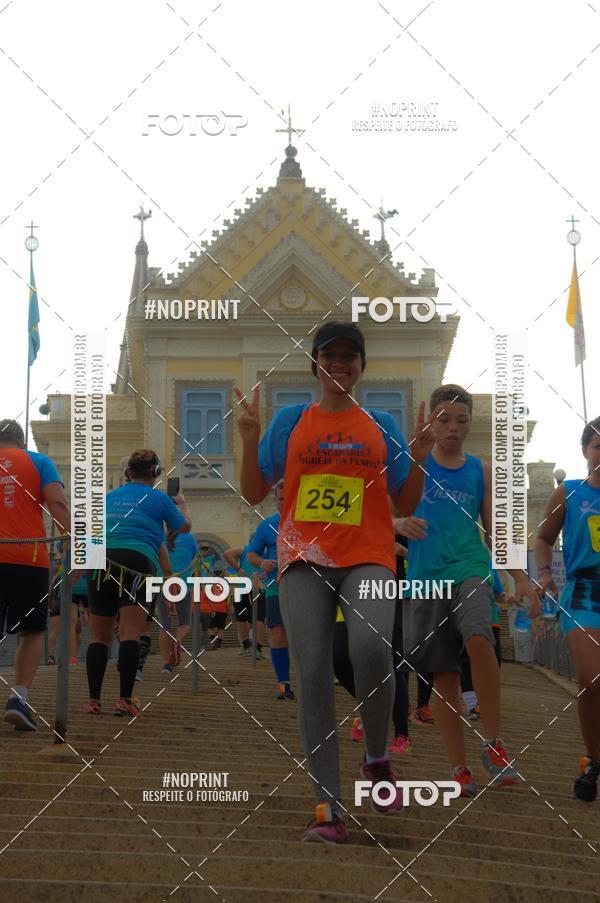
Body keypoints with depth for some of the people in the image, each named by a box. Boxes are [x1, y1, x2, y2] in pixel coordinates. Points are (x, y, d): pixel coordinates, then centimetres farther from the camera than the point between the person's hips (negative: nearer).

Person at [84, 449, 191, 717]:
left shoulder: (109, 496, 19)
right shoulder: (159, 498, 8)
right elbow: (184, 526, 24)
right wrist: (182, 504, 43)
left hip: (101, 560, 4)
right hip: (137, 562, -4)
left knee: (99, 636, 9)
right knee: (130, 634, -8)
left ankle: (93, 700, 4)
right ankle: (124, 700, -15)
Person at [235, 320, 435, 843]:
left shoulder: (382, 426, 14)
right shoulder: (289, 422, 13)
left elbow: (405, 506, 15)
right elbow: (254, 494, 12)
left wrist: (418, 459, -1)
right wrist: (249, 441, -2)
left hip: (368, 558, -1)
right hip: (304, 559, 1)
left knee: (371, 647, -28)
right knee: (312, 672, -11)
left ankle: (378, 758, -2)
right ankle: (329, 809, -10)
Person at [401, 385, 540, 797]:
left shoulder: (480, 470, 11)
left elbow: (494, 530, 12)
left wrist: (520, 578, 3)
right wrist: (402, 524, -20)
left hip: (469, 570, 0)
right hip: (426, 576, 0)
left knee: (478, 639, -28)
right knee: (445, 675, 1)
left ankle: (494, 745, -16)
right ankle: (460, 769, 10)